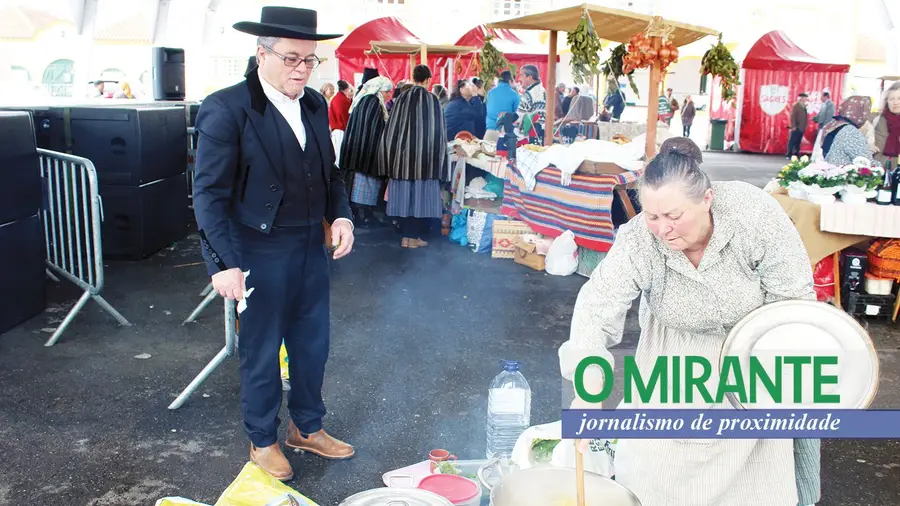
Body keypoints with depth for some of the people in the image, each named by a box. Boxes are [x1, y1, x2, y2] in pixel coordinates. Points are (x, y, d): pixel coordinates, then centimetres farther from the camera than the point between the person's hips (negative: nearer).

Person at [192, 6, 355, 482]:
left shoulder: (315, 104, 4)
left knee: (312, 343, 17)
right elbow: (210, 193, -16)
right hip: (258, 253, -6)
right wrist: (225, 263, -22)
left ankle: (307, 427, 39)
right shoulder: (226, 109, -15)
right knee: (261, 352, 11)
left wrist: (341, 214, -2)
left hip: (311, 247, 6)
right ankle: (262, 439, 32)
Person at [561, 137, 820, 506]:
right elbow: (597, 307, -36)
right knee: (656, 448, 0)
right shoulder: (638, 240, -30)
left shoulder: (754, 213, -32)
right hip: (676, 346, 1)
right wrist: (588, 392, -48)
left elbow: (795, 294, -22)